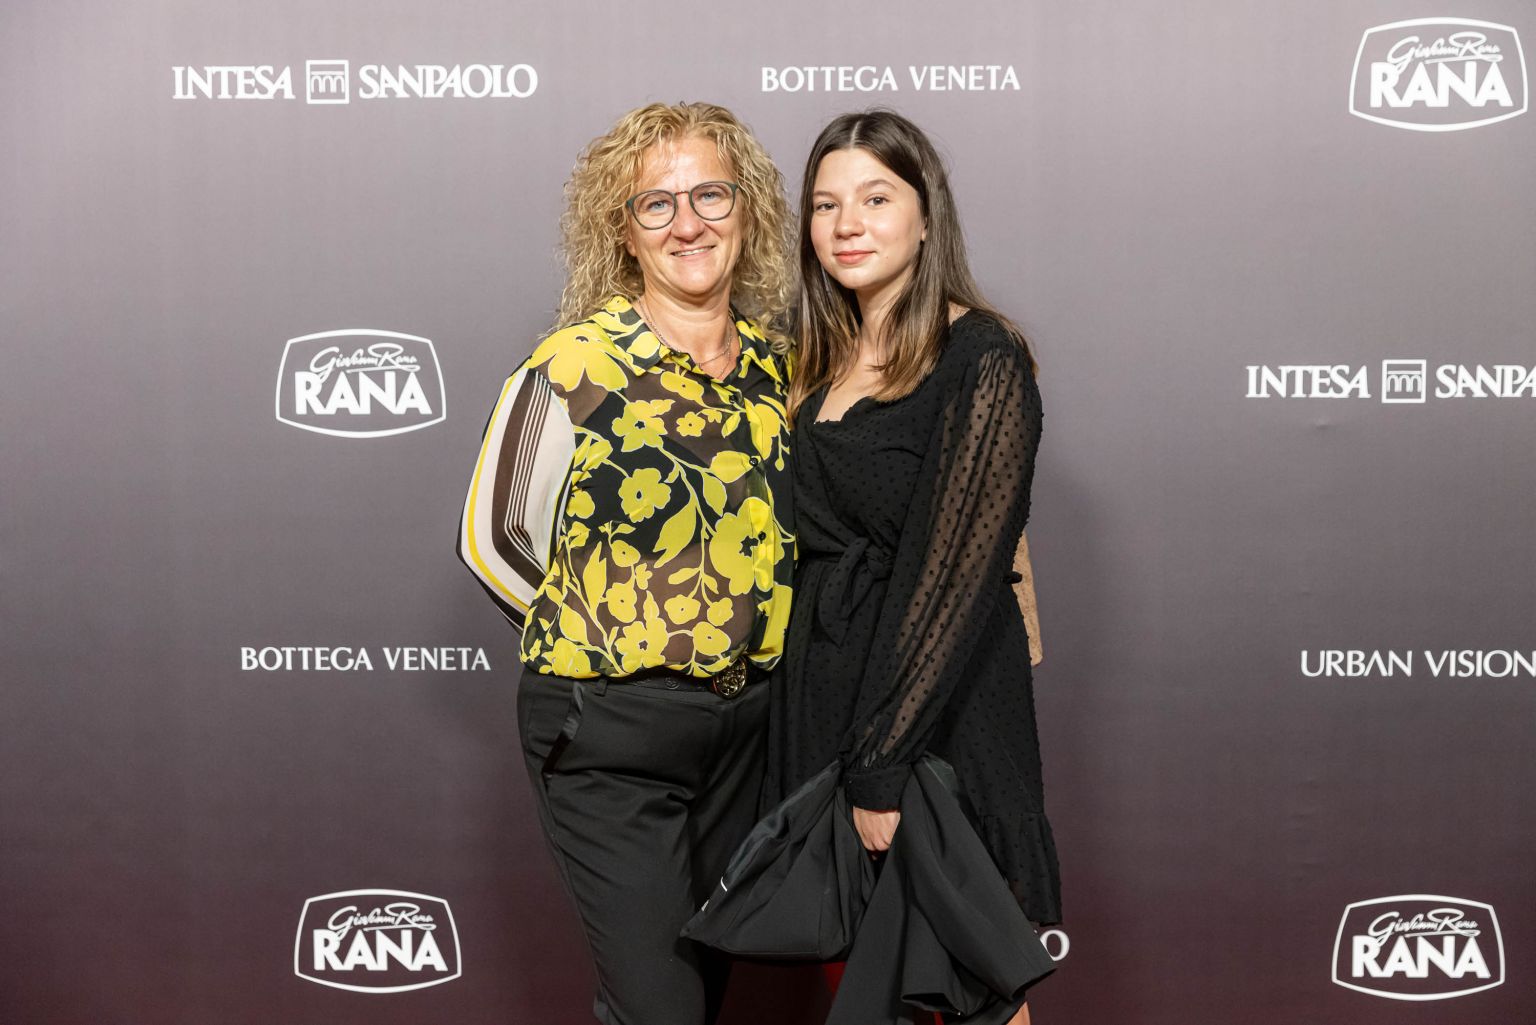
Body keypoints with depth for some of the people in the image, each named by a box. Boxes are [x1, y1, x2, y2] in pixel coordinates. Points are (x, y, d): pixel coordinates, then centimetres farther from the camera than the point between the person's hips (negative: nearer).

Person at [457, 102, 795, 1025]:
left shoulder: (775, 362, 3)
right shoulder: (575, 369, -13)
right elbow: (491, 542, -3)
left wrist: (741, 632, 8)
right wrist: (600, 632, -1)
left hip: (748, 716, 6)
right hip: (612, 726, -5)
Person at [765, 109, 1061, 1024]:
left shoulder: (982, 359, -13)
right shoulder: (828, 362, 10)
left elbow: (956, 576, -18)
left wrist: (880, 764, -19)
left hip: (938, 706, -7)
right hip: (820, 691, 7)